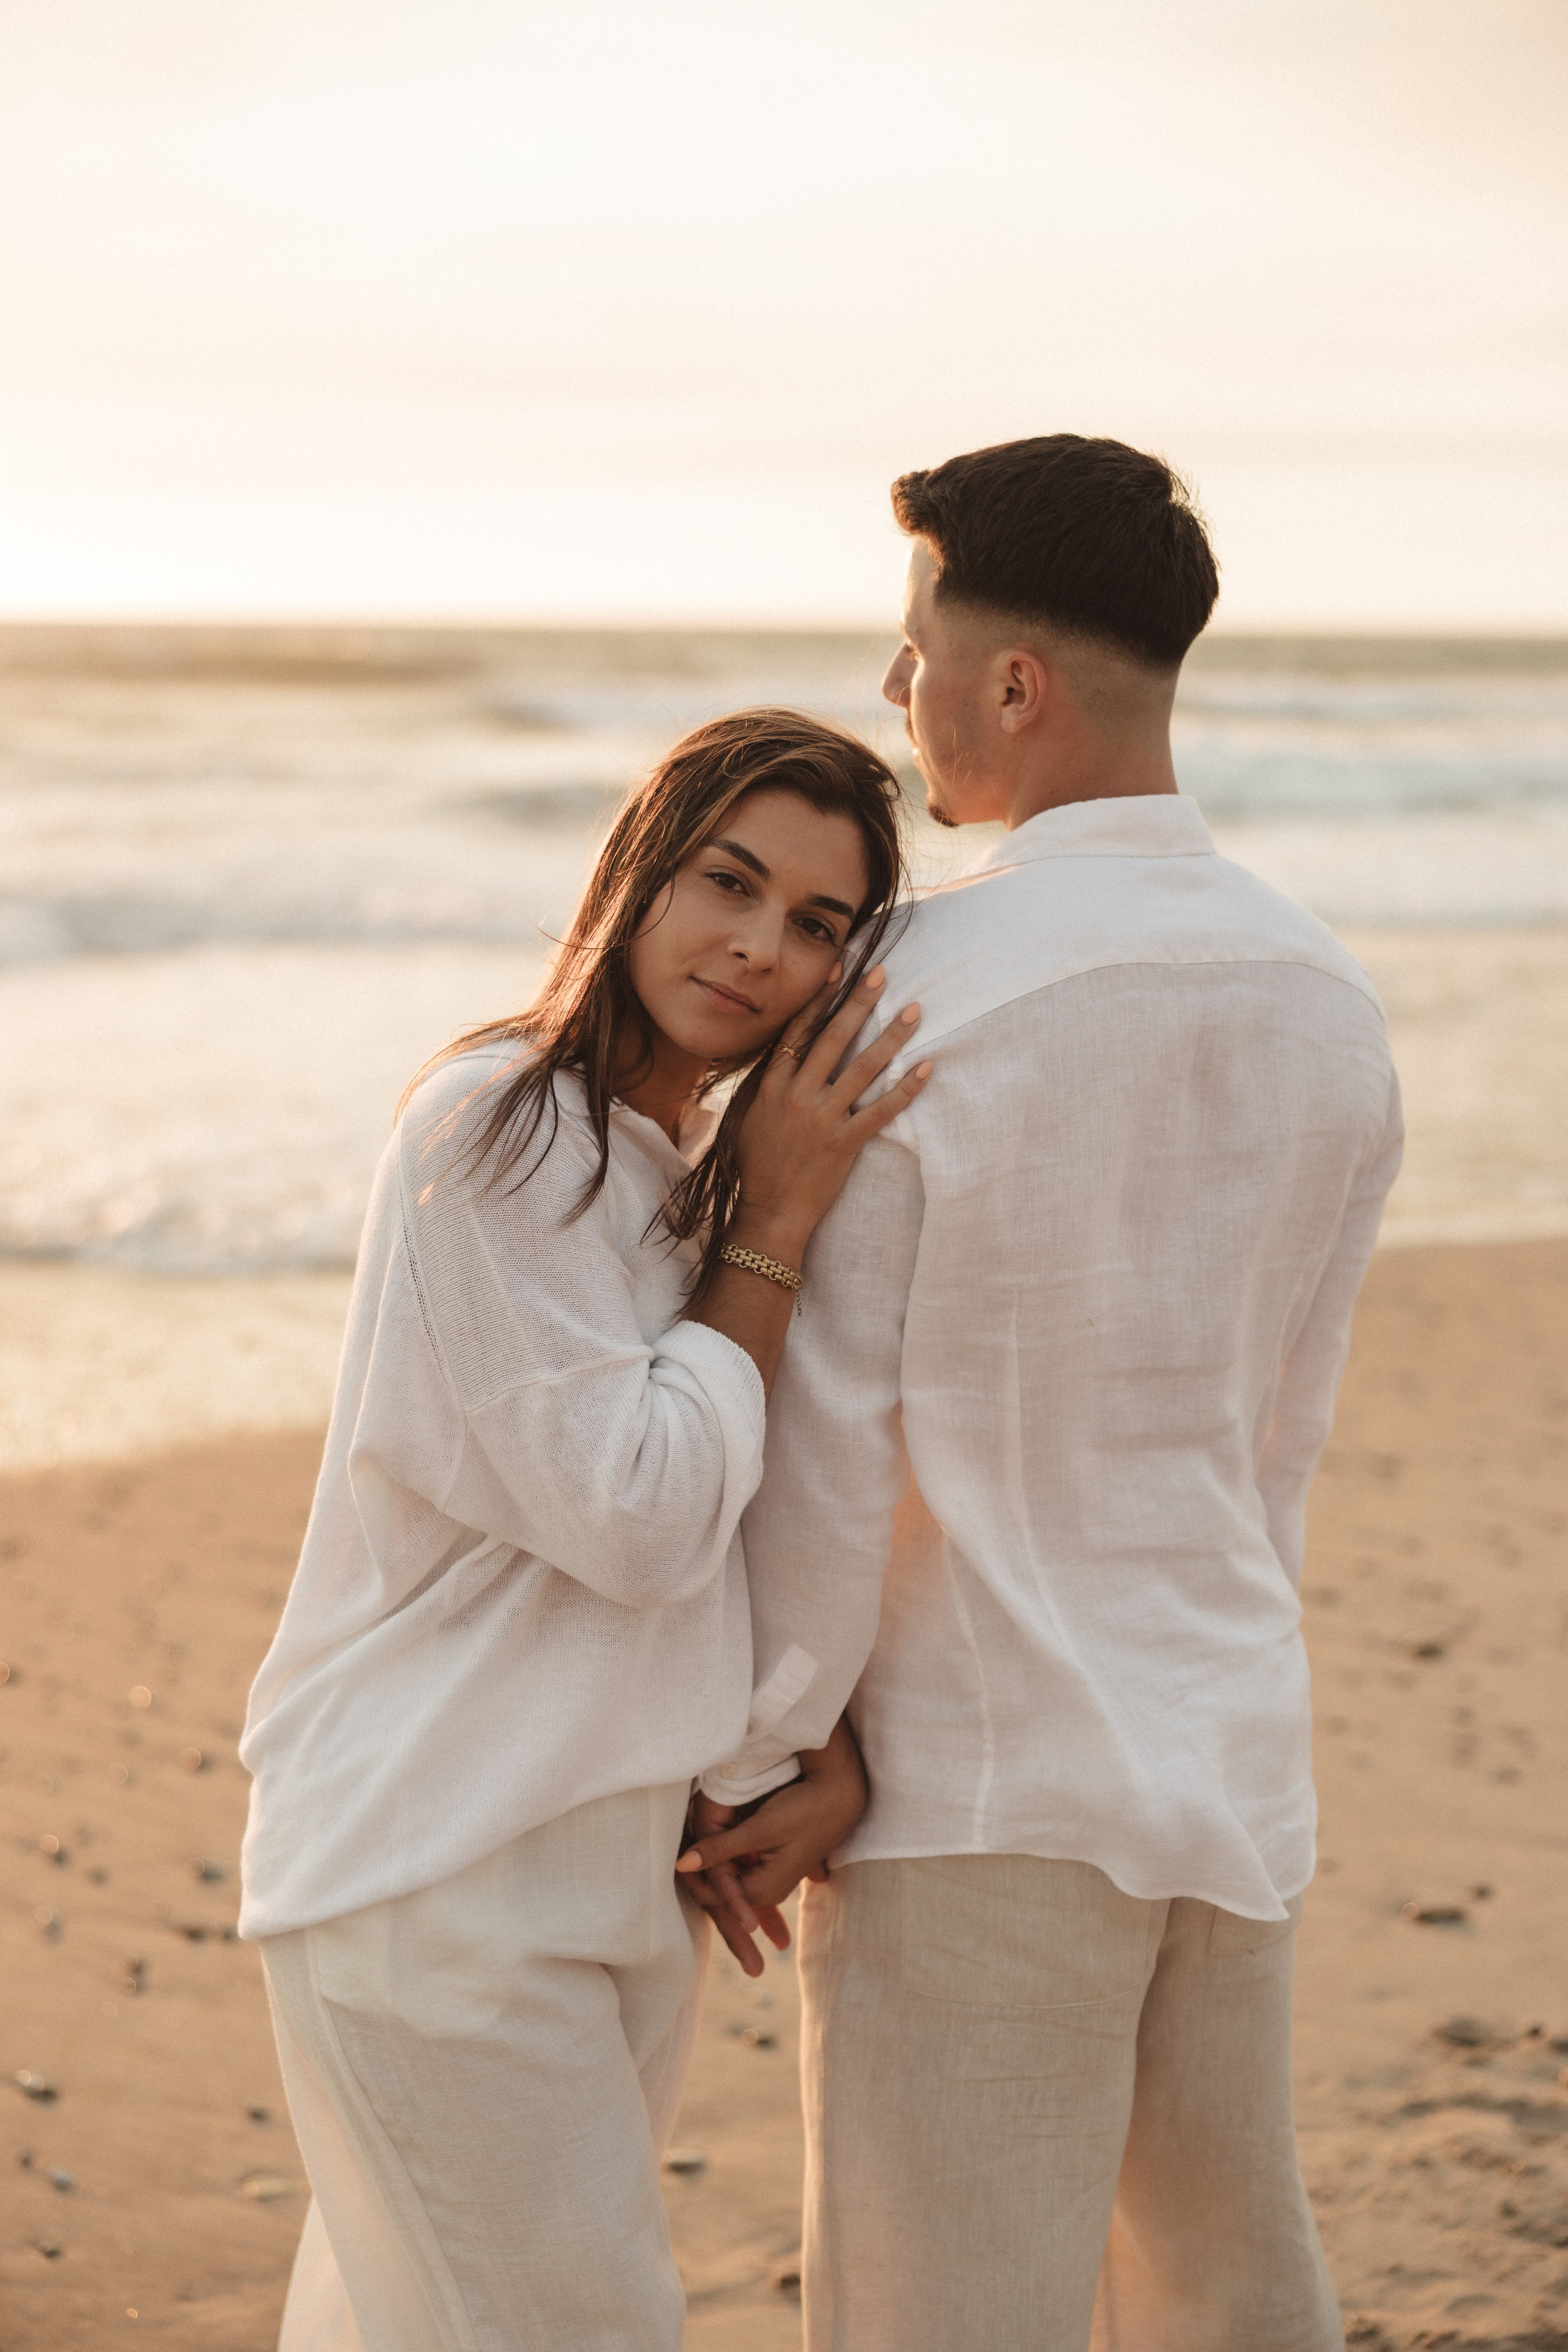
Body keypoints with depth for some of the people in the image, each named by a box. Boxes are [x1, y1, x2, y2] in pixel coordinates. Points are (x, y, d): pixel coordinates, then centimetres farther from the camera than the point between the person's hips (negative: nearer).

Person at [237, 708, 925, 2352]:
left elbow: (769, 1509, 12)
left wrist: (821, 1726, -3)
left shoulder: (701, 1159, 11)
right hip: (437, 1862, -8)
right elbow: (638, 1522, -20)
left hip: (604, 1851, 8)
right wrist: (776, 1225, -17)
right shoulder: (498, 1132, -17)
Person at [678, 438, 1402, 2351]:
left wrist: (752, 1767, -4)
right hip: (1231, 1766, 6)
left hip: (969, 1792, -6)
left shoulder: (901, 1010, -19)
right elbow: (1273, 1426, 6)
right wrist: (1174, 1696, 14)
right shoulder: (1328, 1009, 1)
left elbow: (825, 1438, -15)